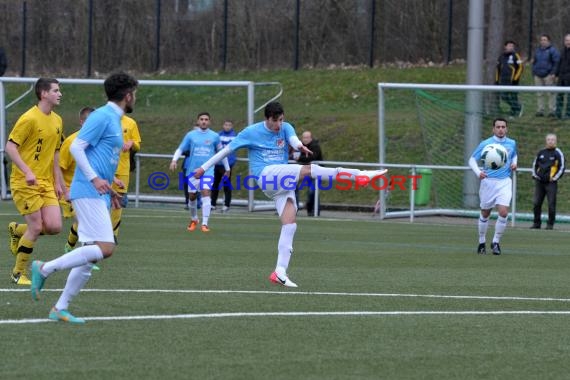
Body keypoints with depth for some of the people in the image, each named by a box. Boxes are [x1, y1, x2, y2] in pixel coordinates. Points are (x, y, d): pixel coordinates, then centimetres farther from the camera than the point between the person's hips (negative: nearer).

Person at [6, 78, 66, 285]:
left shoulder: (57, 121, 11)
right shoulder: (29, 118, -13)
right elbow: (10, 147, -15)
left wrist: (58, 182, 17)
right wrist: (27, 172, -25)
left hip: (46, 182, 7)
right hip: (25, 182, -7)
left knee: (54, 226, -6)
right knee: (36, 227, -10)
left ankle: (17, 230, 23)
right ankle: (19, 273, 7)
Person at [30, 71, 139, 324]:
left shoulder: (114, 119, 20)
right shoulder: (102, 116, -9)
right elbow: (76, 147, -17)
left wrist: (109, 190, 27)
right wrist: (95, 178, -22)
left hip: (98, 195, 10)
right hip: (88, 193, -10)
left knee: (90, 256, 5)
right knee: (104, 248, -18)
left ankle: (61, 308, 7)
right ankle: (45, 269, -12)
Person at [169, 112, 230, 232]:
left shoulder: (214, 136, 4)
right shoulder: (191, 135, 4)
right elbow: (180, 149, 7)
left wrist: (227, 168, 19)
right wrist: (174, 160, -11)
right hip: (192, 170, 2)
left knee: (206, 192, -19)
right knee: (192, 196, 9)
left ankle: (205, 223, -22)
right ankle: (193, 220, 34)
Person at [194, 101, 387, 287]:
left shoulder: (285, 128, 9)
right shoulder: (251, 132, 2)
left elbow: (293, 138, -14)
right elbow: (227, 150, 8)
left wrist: (300, 146, -39)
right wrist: (204, 168, 9)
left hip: (284, 182, 5)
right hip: (266, 175, -5)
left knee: (290, 225, -8)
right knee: (309, 170, -24)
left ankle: (280, 272, -9)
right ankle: (360, 174, -31)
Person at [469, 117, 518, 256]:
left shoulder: (511, 143, 5)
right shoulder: (485, 144, -5)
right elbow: (472, 159, -1)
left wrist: (514, 163, 4)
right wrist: (478, 172, -18)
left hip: (504, 182, 1)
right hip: (488, 182, -1)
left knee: (503, 212, -15)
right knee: (485, 214, 8)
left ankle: (496, 242, 1)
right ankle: (482, 242, 27)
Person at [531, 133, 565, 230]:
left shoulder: (558, 153, -2)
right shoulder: (541, 152, 12)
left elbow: (562, 167, -3)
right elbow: (535, 164, 22)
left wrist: (555, 178, -7)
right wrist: (535, 175, 9)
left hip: (551, 182, -5)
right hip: (539, 182, 5)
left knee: (551, 204, -5)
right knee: (536, 203, 4)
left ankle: (550, 224, 3)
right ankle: (536, 223, 15)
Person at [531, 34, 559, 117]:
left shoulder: (552, 50, -3)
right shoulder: (537, 50, 15)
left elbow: (556, 62, -6)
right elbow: (534, 62, 24)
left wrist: (553, 73, -14)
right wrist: (534, 72, 15)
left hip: (548, 75, -6)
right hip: (538, 76, 6)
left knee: (550, 94, -5)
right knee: (539, 94, 6)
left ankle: (552, 110, -2)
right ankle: (540, 110, 10)